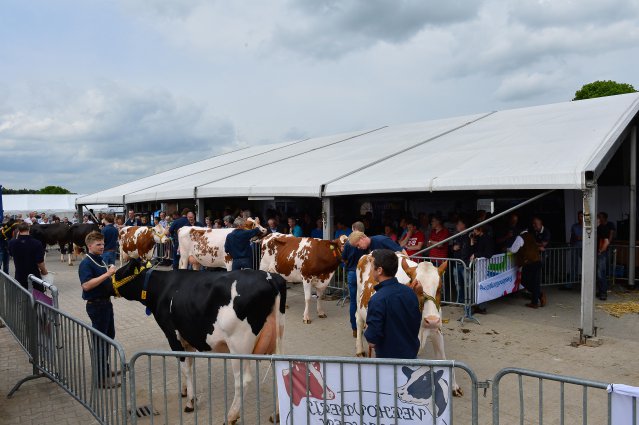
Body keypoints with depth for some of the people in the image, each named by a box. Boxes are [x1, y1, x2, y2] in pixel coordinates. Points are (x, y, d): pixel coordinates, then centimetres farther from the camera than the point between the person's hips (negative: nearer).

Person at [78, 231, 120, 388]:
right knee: (100, 340, -3)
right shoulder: (86, 263, -16)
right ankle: (101, 378, 5)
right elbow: (86, 285, -29)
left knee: (109, 335, 20)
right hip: (96, 304, -9)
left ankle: (105, 368, 36)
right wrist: (107, 274, -30)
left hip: (106, 302, 9)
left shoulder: (101, 260, 10)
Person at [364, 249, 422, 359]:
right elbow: (417, 321, 6)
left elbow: (372, 340, -23)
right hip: (412, 353, 6)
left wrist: (367, 331, -3)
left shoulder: (377, 300, -25)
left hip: (389, 357, -6)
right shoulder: (409, 291, -5)